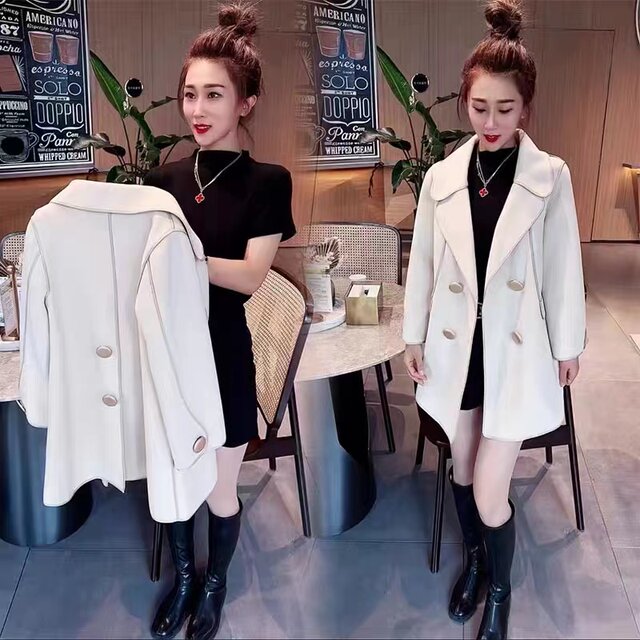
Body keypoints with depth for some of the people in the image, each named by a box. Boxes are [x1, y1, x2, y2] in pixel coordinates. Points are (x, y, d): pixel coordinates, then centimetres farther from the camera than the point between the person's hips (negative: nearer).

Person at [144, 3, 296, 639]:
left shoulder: (266, 181, -7)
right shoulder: (164, 179, 3)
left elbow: (250, 275, -17)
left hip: (222, 358, -3)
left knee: (218, 491, 12)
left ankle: (215, 584, 40)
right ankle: (182, 580, 44)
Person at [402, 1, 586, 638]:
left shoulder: (550, 177, -7)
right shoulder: (441, 176, -1)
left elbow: (563, 267, -2)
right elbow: (422, 263, 5)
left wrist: (567, 346, 3)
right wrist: (413, 337, 7)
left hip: (516, 349, -3)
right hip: (456, 345, 3)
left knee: (490, 490, -3)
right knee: (462, 468, 18)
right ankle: (474, 558, 46)